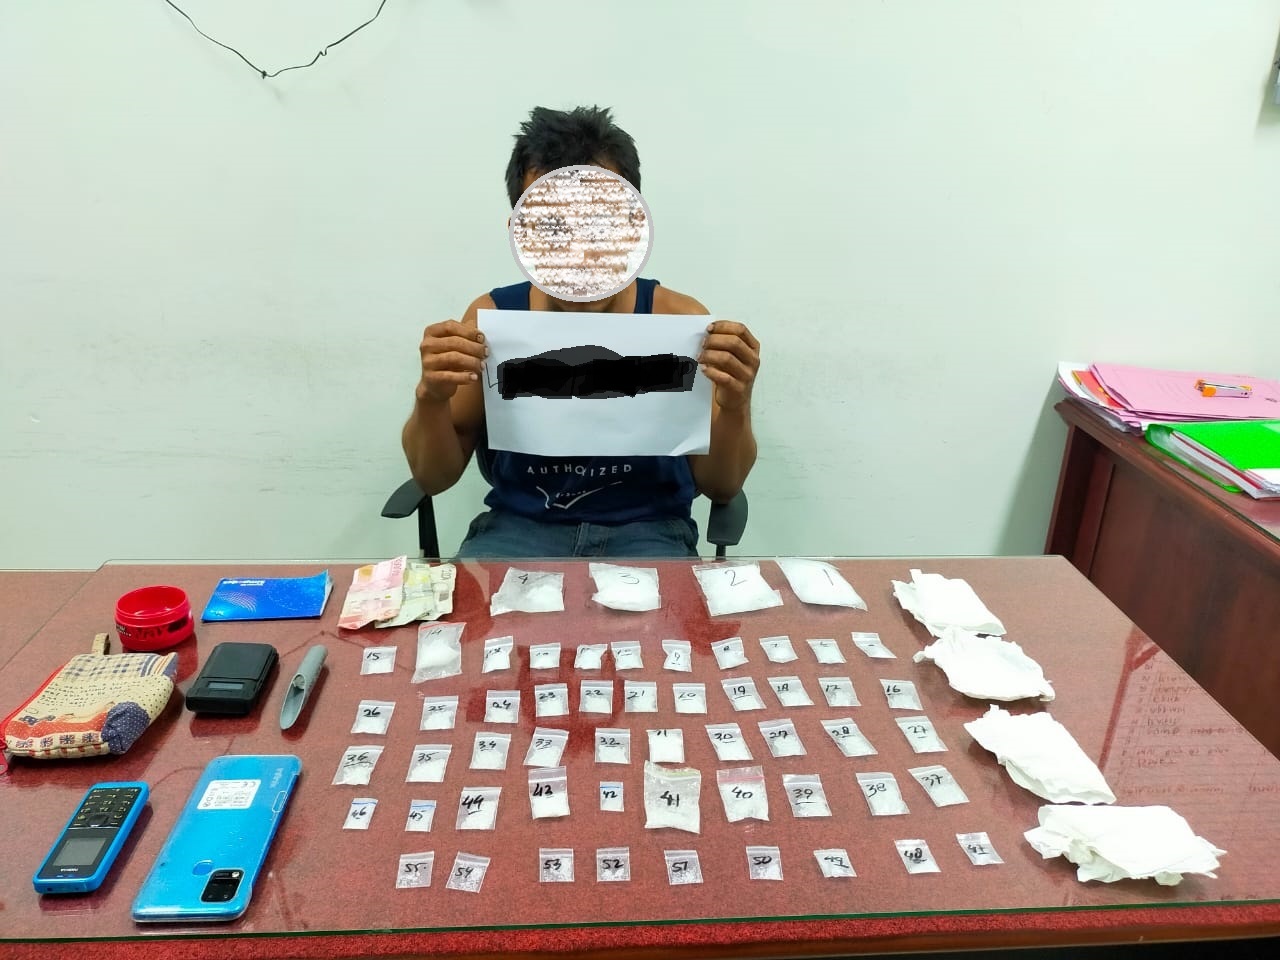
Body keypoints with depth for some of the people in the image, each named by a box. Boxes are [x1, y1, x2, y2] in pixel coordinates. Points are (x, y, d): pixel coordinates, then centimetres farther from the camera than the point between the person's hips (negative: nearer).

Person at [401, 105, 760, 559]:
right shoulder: (491, 317, -3)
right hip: (518, 527, 1)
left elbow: (720, 486, -2)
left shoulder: (680, 321, -7)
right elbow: (434, 477, 1)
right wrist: (431, 397, -20)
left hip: (648, 532, -1)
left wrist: (734, 408, -24)